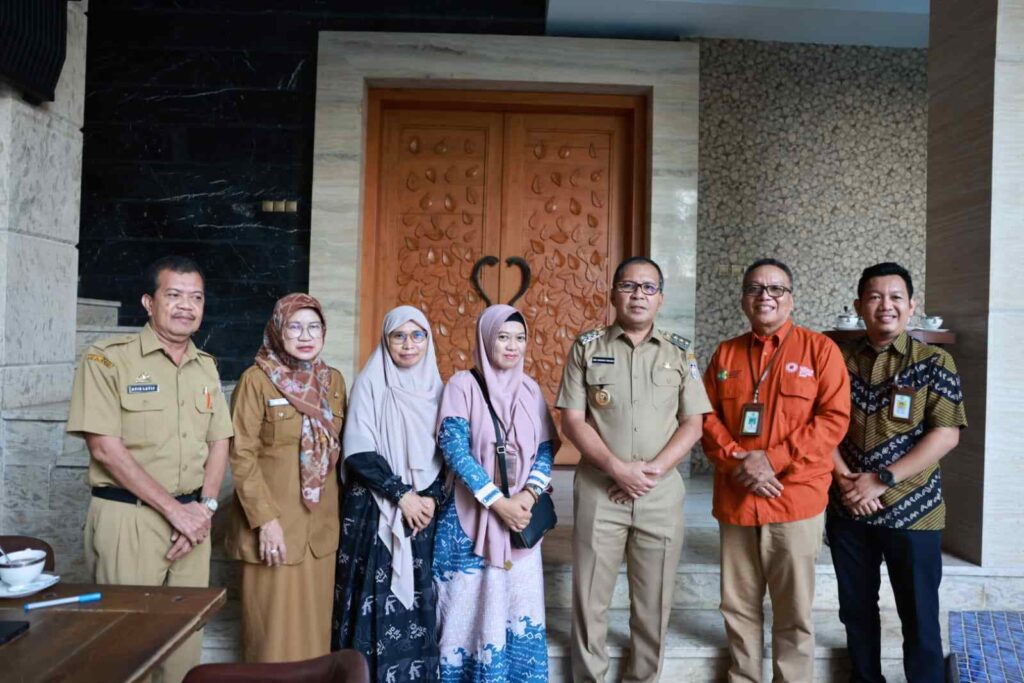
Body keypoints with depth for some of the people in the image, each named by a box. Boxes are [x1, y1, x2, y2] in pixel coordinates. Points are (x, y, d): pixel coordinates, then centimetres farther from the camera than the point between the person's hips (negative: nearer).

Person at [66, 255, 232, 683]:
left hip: (192, 518, 5)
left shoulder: (206, 367, 11)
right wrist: (174, 508, -13)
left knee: (186, 637, 10)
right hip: (128, 517, -5)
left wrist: (204, 507, -3)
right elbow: (105, 448, -13)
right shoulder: (108, 358, -7)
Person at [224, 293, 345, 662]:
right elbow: (242, 455, -11)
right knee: (275, 629, 3)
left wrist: (337, 510, 11)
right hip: (274, 524, -5)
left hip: (320, 525, 5)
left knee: (314, 623, 13)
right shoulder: (257, 379, -8)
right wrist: (265, 519, -17)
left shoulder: (334, 380, 8)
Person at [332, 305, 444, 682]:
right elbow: (359, 452, -10)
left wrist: (431, 496, -6)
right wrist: (402, 495, -13)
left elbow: (445, 451, 8)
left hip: (425, 508, 3)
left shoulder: (435, 387, 8)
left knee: (417, 596, 5)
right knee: (376, 597, -2)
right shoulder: (370, 382, -4)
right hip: (375, 510, -3)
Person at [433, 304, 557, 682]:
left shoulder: (530, 388, 7)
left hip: (521, 513, 4)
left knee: (519, 604, 7)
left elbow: (546, 448, 5)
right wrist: (498, 502, -18)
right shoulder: (463, 384, -6)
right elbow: (454, 449, -14)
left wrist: (528, 496, -12)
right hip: (471, 514, -3)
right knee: (470, 605, 4)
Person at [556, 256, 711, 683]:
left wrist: (653, 469, -12)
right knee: (590, 598, 7)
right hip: (599, 490, -1)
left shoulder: (680, 352, 6)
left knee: (653, 601, 11)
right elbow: (572, 420, -4)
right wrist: (617, 467, -14)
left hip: (662, 493, 1)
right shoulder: (587, 347, 2)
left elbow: (693, 423, 2)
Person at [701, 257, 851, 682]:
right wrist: (736, 462, -11)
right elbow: (707, 417, 7)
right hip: (734, 499, 3)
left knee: (794, 613, 7)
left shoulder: (819, 349, 0)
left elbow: (834, 419, -8)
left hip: (795, 500, -3)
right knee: (738, 607, 13)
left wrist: (772, 460, -15)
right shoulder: (725, 353, 10)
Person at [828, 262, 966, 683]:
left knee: (919, 616, 6)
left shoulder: (933, 362, -4)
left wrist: (881, 479, -17)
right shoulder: (839, 360, 3)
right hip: (847, 510, 3)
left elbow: (946, 434, -11)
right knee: (855, 608, 16)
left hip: (912, 510, -3)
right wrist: (845, 479, -12)